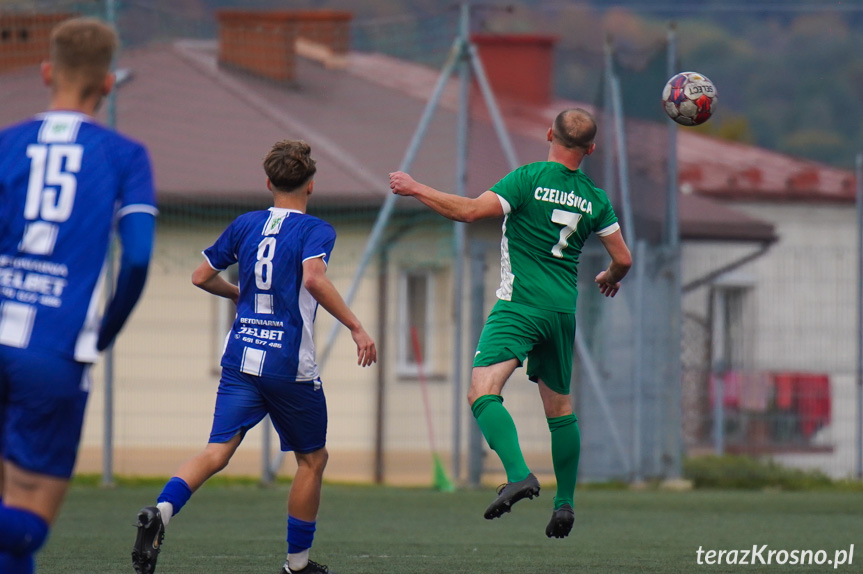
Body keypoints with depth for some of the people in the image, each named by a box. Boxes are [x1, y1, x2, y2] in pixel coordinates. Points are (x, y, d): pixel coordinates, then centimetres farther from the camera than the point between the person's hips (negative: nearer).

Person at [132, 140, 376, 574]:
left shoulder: (245, 225, 12)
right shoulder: (315, 231, -4)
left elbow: (202, 276, 17)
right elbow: (313, 278, -23)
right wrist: (355, 327, -21)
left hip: (240, 359, 4)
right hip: (290, 366, -4)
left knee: (219, 450, -6)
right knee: (312, 458, 14)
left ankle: (161, 511, -33)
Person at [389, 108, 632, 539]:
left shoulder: (529, 179, -8)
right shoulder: (594, 198, 8)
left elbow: (470, 211, -16)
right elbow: (623, 259, 12)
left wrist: (416, 189, -5)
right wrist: (610, 279, 36)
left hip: (520, 305, -6)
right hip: (564, 310, 6)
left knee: (483, 391, -18)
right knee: (560, 408, 19)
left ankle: (518, 474, -38)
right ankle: (565, 502, 22)